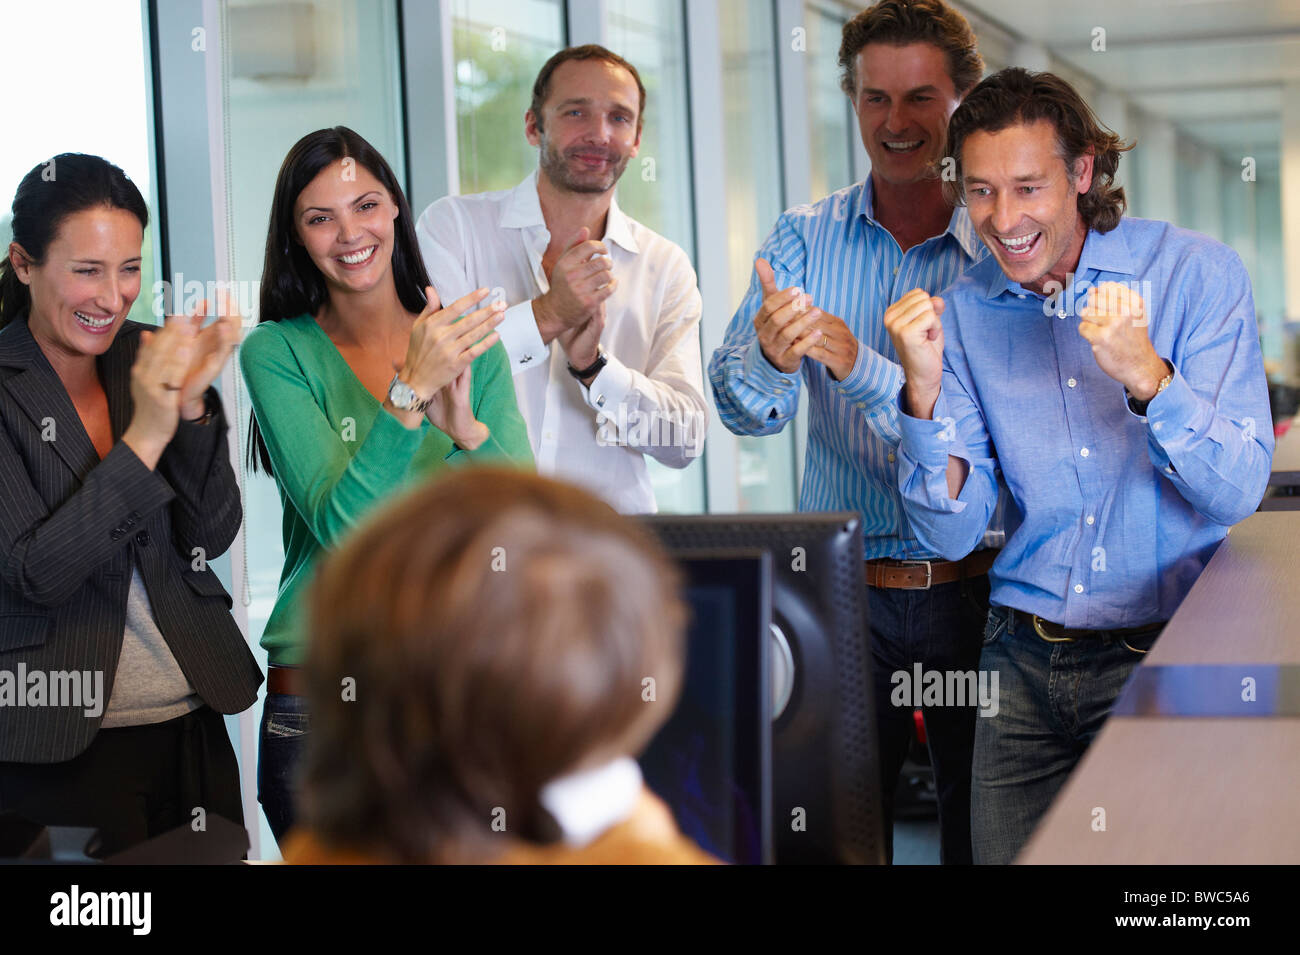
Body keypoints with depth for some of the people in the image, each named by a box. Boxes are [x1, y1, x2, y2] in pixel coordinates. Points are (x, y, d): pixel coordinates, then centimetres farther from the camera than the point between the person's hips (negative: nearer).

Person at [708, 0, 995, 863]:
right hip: (845, 589, 2)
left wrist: (860, 366, -30)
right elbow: (743, 406, -7)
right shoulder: (804, 239, 3)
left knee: (982, 823, 10)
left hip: (974, 588, -1)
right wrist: (769, 353, -30)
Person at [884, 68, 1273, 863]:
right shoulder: (964, 313, 2)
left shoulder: (1198, 274, -8)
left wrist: (1144, 374, -28)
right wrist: (925, 391, -17)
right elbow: (952, 533, -2)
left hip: (1168, 654, -3)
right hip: (1027, 663, 3)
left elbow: (1238, 492, -14)